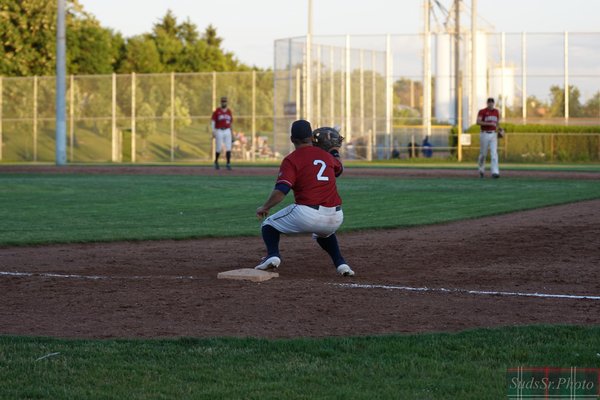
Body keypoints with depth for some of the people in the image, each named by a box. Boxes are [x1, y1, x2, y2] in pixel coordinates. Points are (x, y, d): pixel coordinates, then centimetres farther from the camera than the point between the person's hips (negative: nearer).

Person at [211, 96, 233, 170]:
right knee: (219, 149, 0)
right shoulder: (217, 111, -5)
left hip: (227, 131, 3)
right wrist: (213, 132, -15)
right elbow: (213, 121, -5)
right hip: (219, 131, -3)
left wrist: (231, 133, 14)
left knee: (228, 148, -8)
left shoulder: (229, 111, 8)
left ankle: (228, 164, -5)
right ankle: (216, 161, 26)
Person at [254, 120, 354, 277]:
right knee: (323, 233, 40)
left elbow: (280, 191, -12)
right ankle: (340, 263, 18)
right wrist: (335, 151, 55)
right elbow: (339, 168, 40)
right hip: (335, 219, 5)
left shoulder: (291, 160, -1)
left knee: (269, 224, 18)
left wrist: (264, 208, 3)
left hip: (307, 215, -5)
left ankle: (273, 255, -8)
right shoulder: (327, 155, 15)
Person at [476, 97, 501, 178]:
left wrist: (497, 130, 10)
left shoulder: (496, 111, 9)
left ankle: (495, 172, -19)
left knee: (494, 153, -11)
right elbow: (478, 122, -20)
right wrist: (489, 123, -26)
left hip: (493, 135, 3)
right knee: (483, 153, 7)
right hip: (484, 134, -3)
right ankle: (481, 170, 31)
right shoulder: (482, 111, -6)